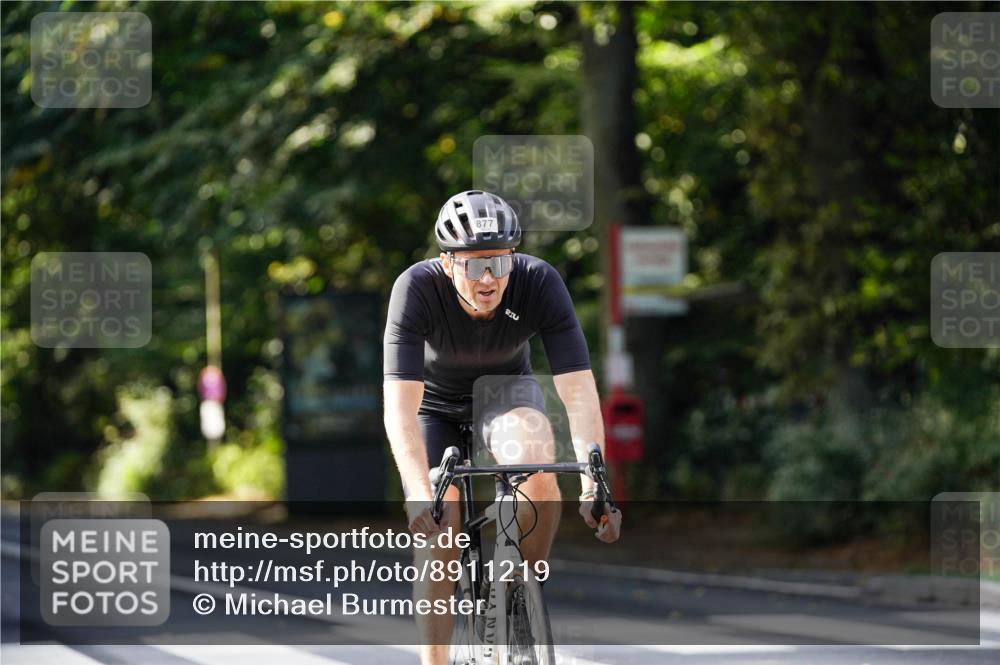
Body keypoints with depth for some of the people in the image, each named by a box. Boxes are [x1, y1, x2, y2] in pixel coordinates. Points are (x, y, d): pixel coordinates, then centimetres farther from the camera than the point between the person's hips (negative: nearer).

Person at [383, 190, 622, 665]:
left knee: (536, 464, -31)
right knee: (437, 538, -14)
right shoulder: (418, 288, -33)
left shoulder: (539, 282, -30)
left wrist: (593, 485, -45)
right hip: (435, 405, 0)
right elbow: (400, 407, -39)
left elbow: (579, 390, -33)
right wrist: (420, 495, -53)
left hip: (505, 390, 0)